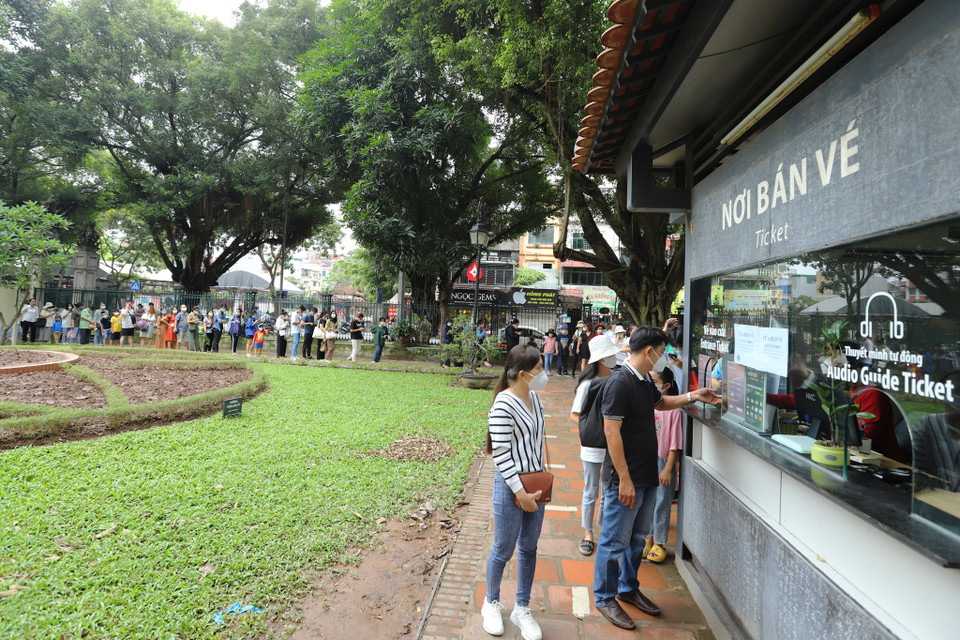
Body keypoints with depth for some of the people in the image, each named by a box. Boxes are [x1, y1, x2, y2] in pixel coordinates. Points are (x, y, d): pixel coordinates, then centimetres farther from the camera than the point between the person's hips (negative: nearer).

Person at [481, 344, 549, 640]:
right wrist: (519, 492, -18)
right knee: (504, 549, 9)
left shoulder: (534, 398, 4)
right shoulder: (504, 405, -22)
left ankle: (522, 609, 34)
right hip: (510, 485, -7)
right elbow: (500, 454, -21)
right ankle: (491, 603, 34)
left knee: (529, 548, 16)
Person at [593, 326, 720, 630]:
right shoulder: (619, 383, -21)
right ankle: (605, 598, 21)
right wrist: (624, 479, -23)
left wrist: (691, 396, 16)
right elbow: (612, 433, -23)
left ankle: (628, 588, 38)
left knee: (637, 537, 21)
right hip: (626, 479, -9)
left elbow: (661, 402, 31)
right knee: (615, 541, 5)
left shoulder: (644, 381, 10)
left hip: (647, 477, 10)